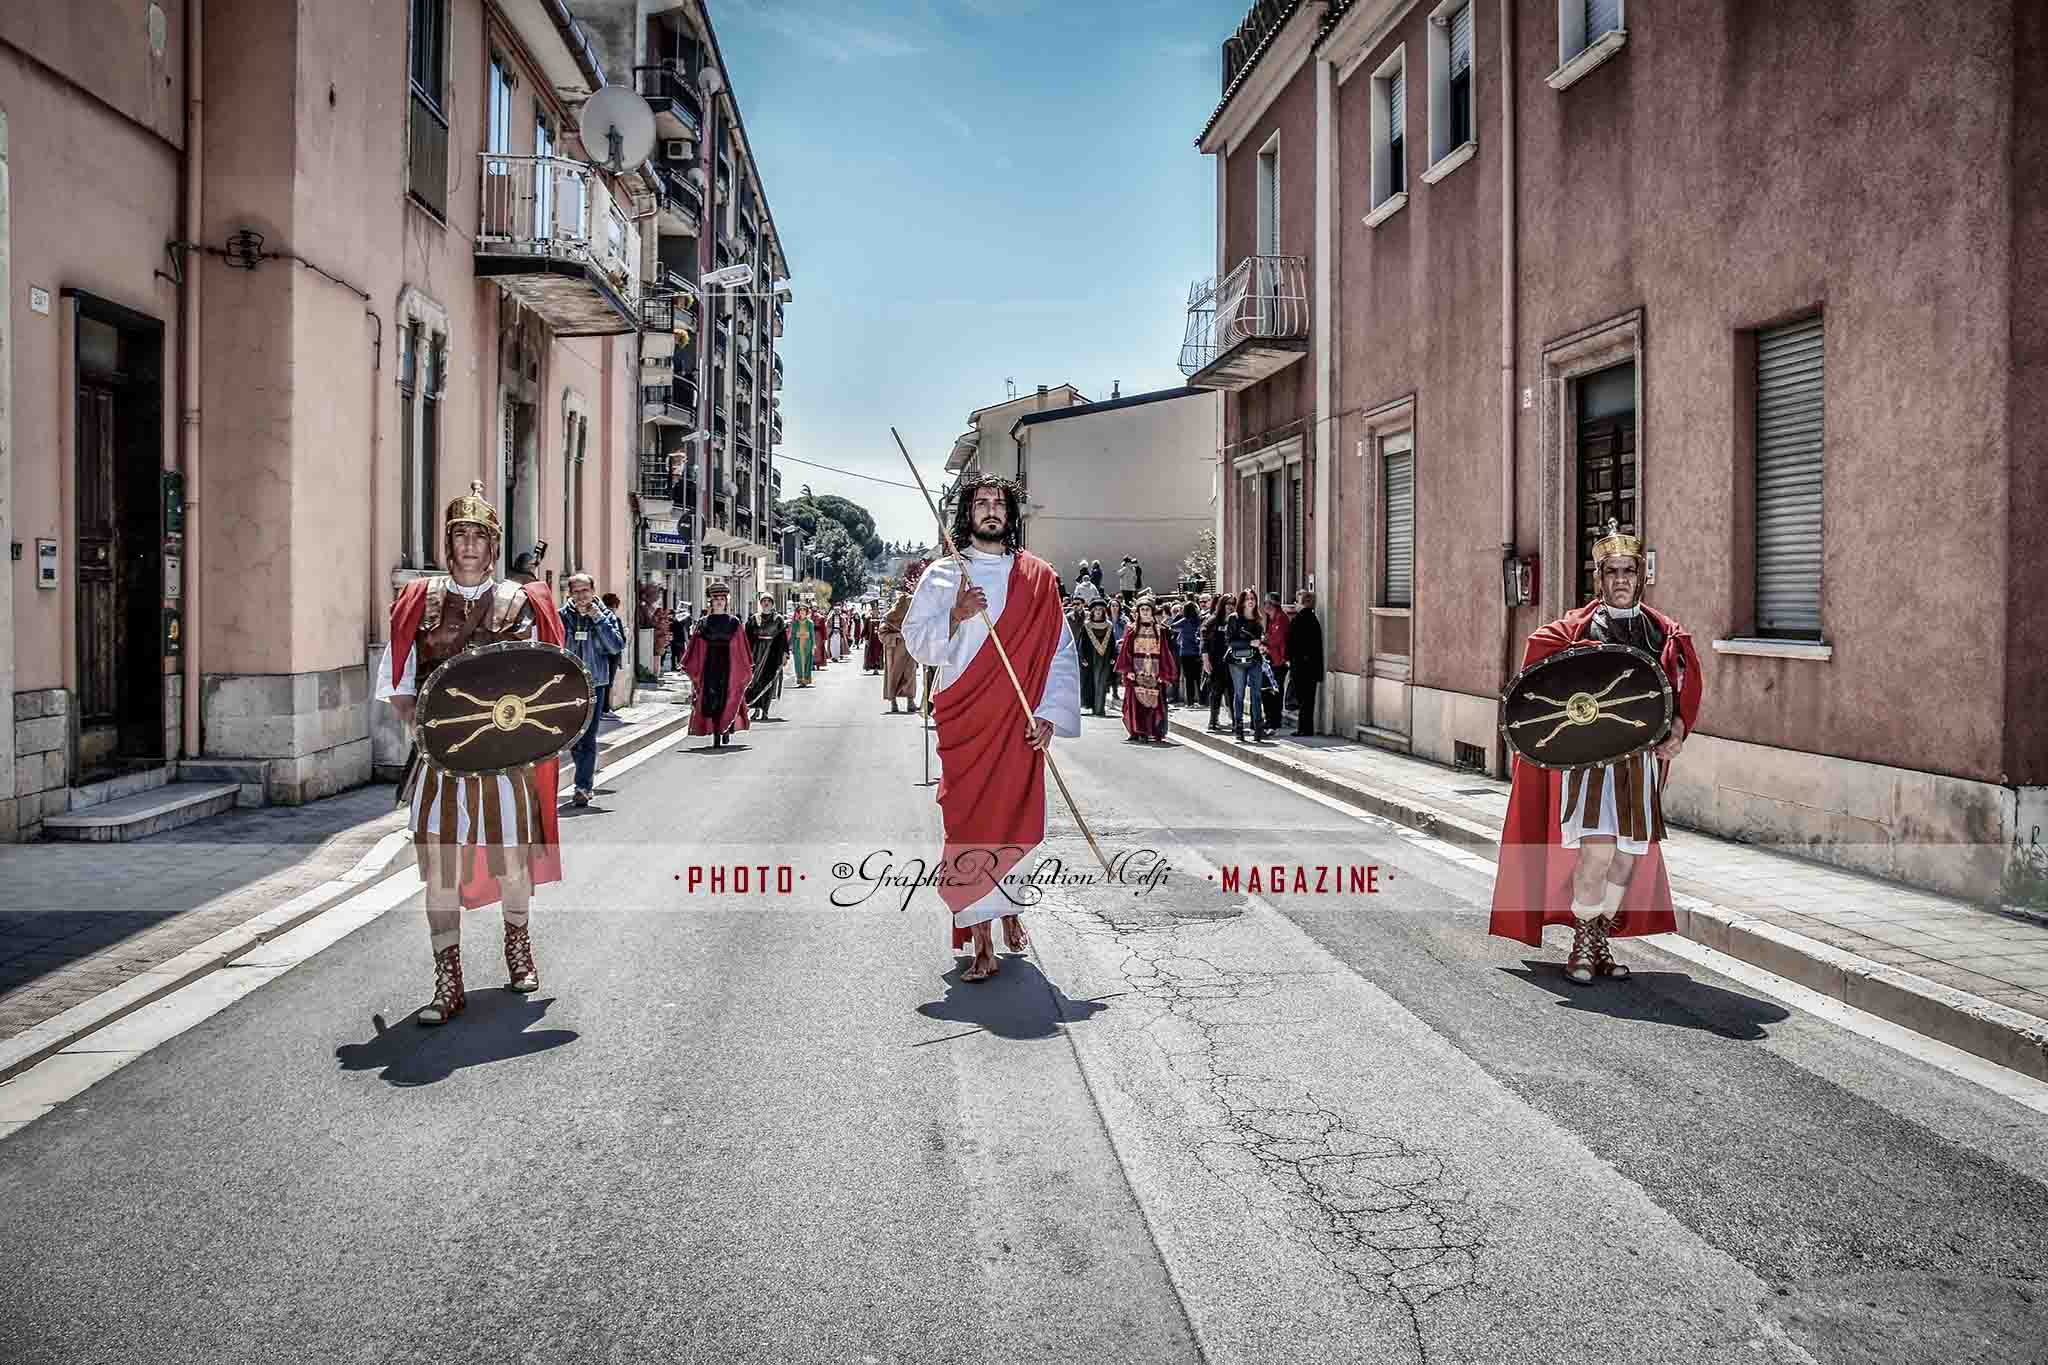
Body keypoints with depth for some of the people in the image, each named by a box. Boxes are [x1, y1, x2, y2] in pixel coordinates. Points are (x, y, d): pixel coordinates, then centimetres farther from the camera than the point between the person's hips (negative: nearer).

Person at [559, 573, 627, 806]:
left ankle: (583, 787, -1)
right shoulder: (561, 617, 2)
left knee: (588, 739, -4)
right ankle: (587, 778, 29)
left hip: (595, 684, -2)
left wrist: (598, 619, -11)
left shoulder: (605, 616, 3)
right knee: (572, 737, 11)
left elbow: (617, 647, -9)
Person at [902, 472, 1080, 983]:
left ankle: (1010, 906, 29)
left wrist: (1049, 713, -3)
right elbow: (916, 639, 3)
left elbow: (1060, 652, 6)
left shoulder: (1037, 578, 8)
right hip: (964, 720, -1)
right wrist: (955, 615, -15)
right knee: (969, 820, -5)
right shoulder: (943, 574, 8)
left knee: (1017, 815, 3)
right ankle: (981, 940, -1)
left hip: (1018, 723, 1)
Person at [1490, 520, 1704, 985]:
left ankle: (1601, 941, 25)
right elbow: (1540, 667, -6)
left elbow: (1686, 686, 8)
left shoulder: (1664, 632, 7)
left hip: (1640, 758, 4)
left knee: (1629, 858, 8)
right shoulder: (1578, 628, -2)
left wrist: (1677, 728, -9)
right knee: (1597, 851, -15)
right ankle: (1582, 947, 2)